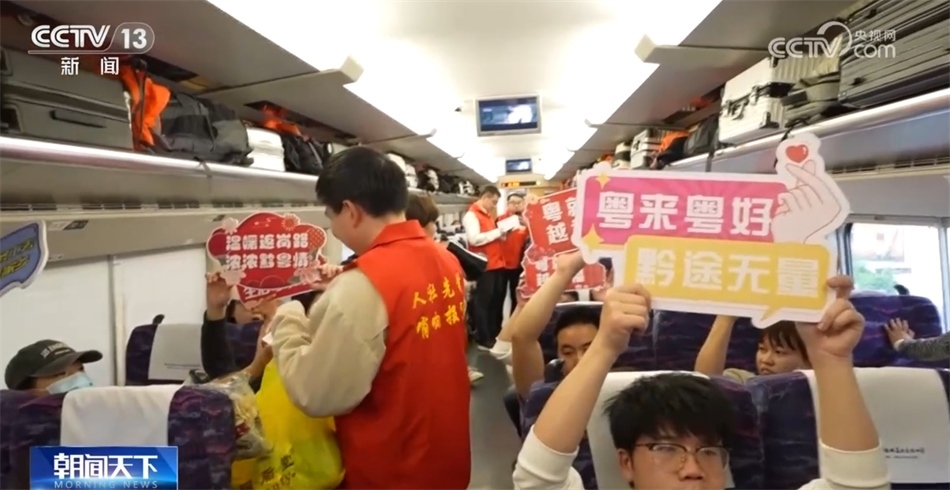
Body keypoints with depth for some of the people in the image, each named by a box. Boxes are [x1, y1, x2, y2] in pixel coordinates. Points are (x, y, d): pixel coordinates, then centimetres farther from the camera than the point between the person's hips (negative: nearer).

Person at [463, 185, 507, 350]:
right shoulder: (471, 215, -11)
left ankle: (495, 335, 25)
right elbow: (474, 239, -23)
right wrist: (497, 232, -18)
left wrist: (501, 234, 7)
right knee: (483, 302, -2)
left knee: (497, 300, 14)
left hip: (497, 264, 9)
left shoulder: (488, 214, 18)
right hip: (484, 266, -9)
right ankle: (483, 340, 4)